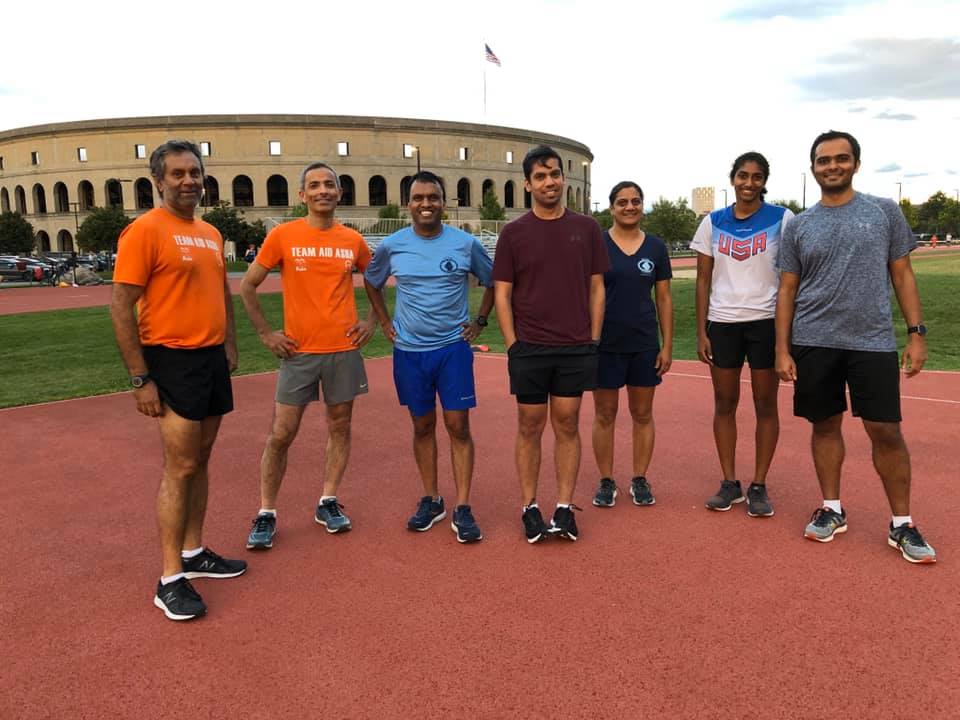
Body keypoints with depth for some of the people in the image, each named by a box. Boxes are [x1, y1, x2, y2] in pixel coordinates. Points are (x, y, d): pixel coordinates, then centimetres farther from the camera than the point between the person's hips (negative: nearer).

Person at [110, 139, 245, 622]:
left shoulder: (211, 234, 12)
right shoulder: (145, 230, -11)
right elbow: (121, 307, -14)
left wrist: (229, 344, 16)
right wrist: (140, 379, -16)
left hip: (212, 359, 7)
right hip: (173, 361, -7)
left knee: (200, 460, 14)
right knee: (180, 468, -5)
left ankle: (194, 553, 27)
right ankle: (170, 580, 6)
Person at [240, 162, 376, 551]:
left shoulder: (353, 240, 3)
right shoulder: (282, 235, -3)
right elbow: (247, 286, 3)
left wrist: (372, 321, 8)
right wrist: (266, 333, -3)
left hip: (344, 350, 3)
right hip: (298, 351, -2)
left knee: (339, 426, 9)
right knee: (281, 434, 1)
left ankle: (328, 502, 24)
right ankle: (266, 513, 13)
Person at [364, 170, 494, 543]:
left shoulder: (466, 243, -5)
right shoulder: (392, 246, -1)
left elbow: (494, 282, 10)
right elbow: (371, 282, 18)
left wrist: (480, 321, 4)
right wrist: (385, 322, 9)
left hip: (453, 348, -2)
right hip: (409, 351, 2)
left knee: (458, 426, -3)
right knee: (423, 426, 11)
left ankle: (462, 510, 5)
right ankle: (431, 500, 25)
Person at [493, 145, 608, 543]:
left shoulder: (586, 228, 5)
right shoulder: (513, 233, 1)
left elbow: (596, 287, 8)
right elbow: (502, 293, 1)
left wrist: (593, 339, 2)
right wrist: (513, 344, -6)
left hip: (576, 349, 1)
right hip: (529, 348, -1)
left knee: (567, 425, 8)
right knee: (530, 427, 6)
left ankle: (565, 506, 18)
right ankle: (530, 507, 17)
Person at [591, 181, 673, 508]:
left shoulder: (656, 247, 4)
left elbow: (664, 298, 6)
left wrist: (668, 346, 2)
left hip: (645, 345, 2)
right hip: (605, 344, -2)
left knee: (643, 414, 10)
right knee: (604, 414, 6)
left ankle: (639, 480, 23)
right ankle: (606, 481, 19)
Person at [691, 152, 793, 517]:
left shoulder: (781, 219, 0)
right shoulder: (712, 223, 6)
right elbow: (703, 280, 6)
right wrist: (701, 332, 1)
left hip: (766, 321, -2)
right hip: (722, 322, 2)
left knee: (765, 404, 3)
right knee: (724, 404, 6)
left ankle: (759, 486, 14)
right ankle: (729, 484, 17)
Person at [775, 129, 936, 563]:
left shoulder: (885, 212, 5)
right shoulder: (799, 226, 6)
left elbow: (902, 275, 6)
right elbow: (787, 290, 6)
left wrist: (916, 333, -2)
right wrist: (782, 350, 0)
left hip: (874, 342, -1)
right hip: (814, 344, 1)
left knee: (886, 431, -1)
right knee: (825, 426, 9)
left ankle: (902, 524, 13)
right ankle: (832, 510, 24)